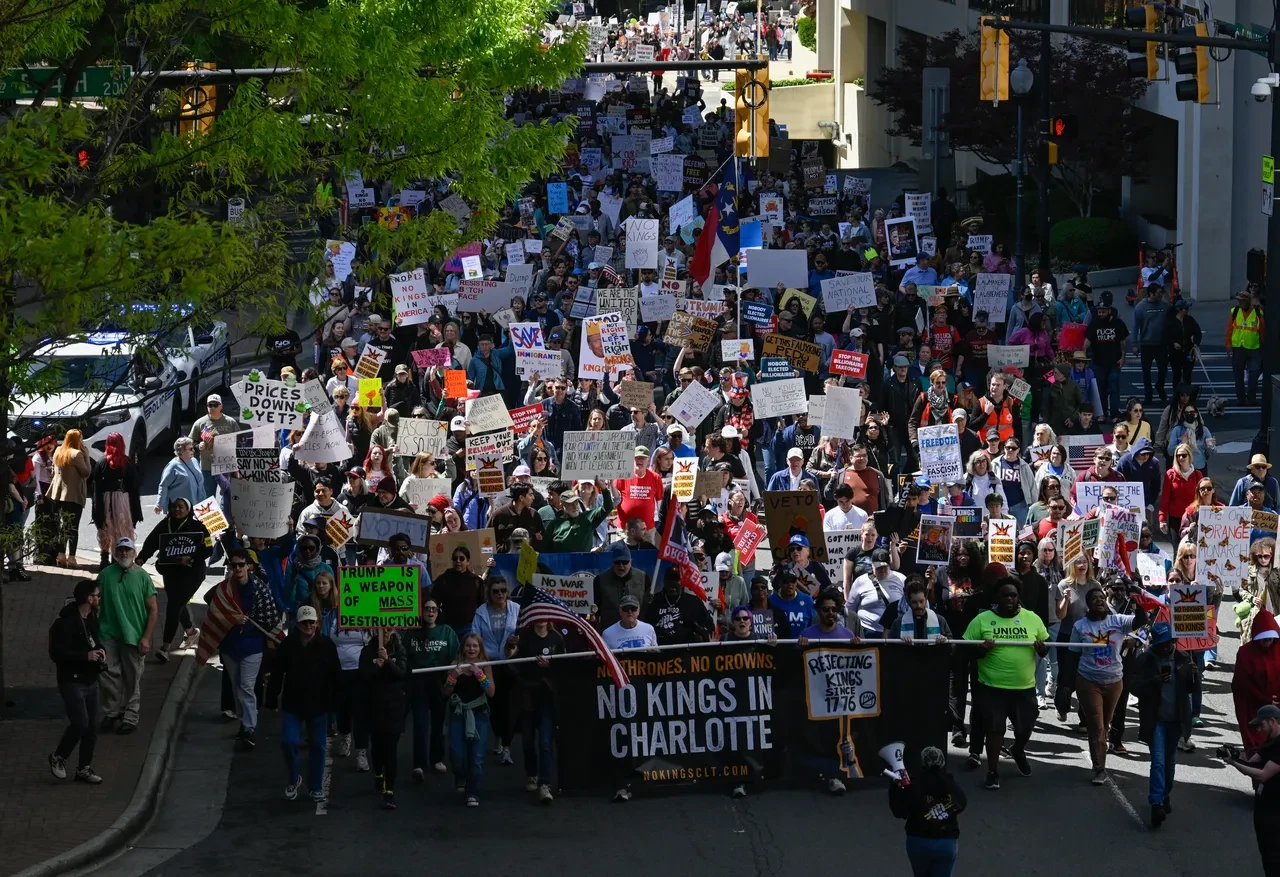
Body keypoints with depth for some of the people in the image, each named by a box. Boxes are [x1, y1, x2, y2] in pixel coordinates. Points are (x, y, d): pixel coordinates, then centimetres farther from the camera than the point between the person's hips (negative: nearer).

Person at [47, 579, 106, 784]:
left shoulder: (92, 619, 8)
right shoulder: (65, 623, -19)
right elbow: (56, 653, -23)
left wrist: (100, 650, 3)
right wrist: (86, 656, -23)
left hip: (90, 681, 8)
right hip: (72, 681, -8)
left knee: (92, 726, 7)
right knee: (80, 723, -14)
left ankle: (84, 768, 18)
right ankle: (58, 758, 8)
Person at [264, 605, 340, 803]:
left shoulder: (326, 645, -4)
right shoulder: (288, 645, -3)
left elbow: (335, 676, 0)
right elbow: (276, 674, 1)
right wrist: (271, 698, -1)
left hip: (319, 705, 0)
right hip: (293, 704, 0)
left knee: (317, 746, 7)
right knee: (288, 741, -10)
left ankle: (316, 787, 19)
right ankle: (293, 779, 15)